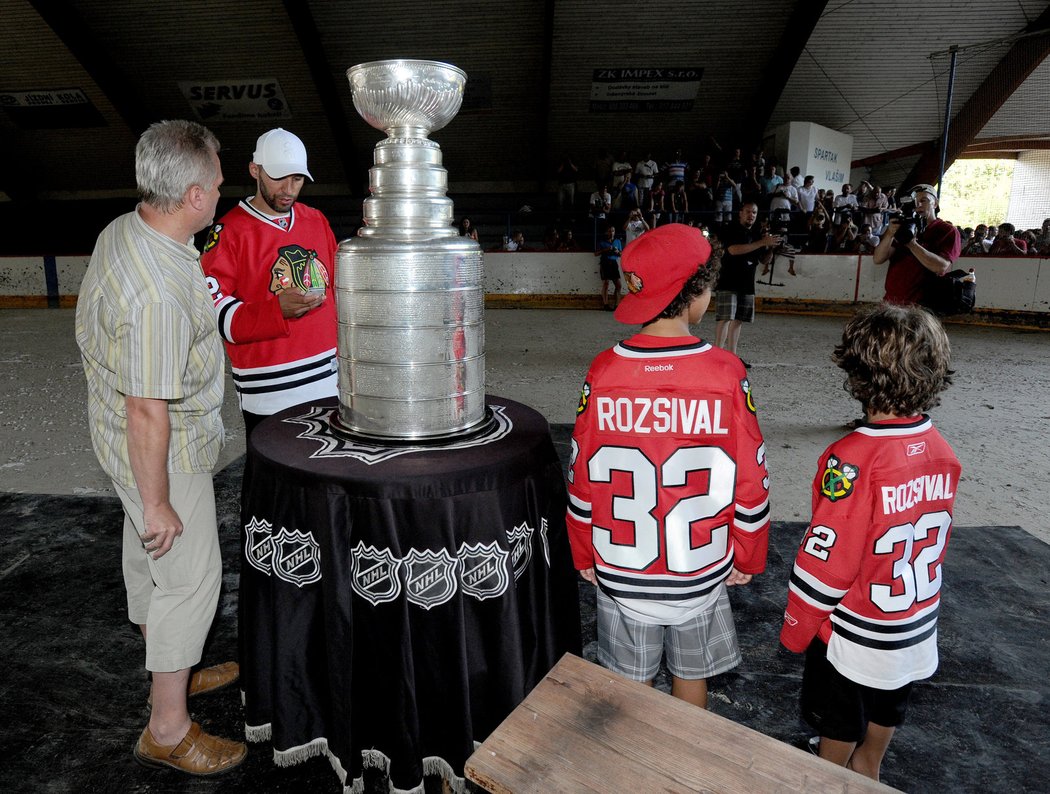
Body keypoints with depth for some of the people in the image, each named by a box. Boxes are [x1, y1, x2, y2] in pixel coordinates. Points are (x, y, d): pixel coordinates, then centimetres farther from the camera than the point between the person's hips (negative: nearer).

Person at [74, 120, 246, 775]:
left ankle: (174, 670, 46)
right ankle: (168, 729, 21)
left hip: (128, 440, 10)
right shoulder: (161, 290, -33)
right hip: (163, 452, -10)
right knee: (190, 575, 4)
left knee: (149, 561, 23)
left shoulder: (123, 229, -1)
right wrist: (156, 502, -20)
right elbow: (148, 411, -29)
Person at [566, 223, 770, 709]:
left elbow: (582, 480, -7)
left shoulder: (604, 372, -15)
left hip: (619, 572, 1)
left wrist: (584, 555, 9)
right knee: (691, 675, 24)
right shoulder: (726, 373, -18)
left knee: (630, 681, 21)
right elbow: (750, 482, -10)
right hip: (702, 572, 0)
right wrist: (749, 557, 7)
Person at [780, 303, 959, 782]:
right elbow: (934, 543, 4)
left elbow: (825, 559, -24)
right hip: (917, 628, 7)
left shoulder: (852, 459, -30)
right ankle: (866, 771, 52)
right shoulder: (942, 452, -9)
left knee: (838, 731, 18)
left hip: (854, 634, -6)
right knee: (884, 716, 29)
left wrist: (796, 630, -9)